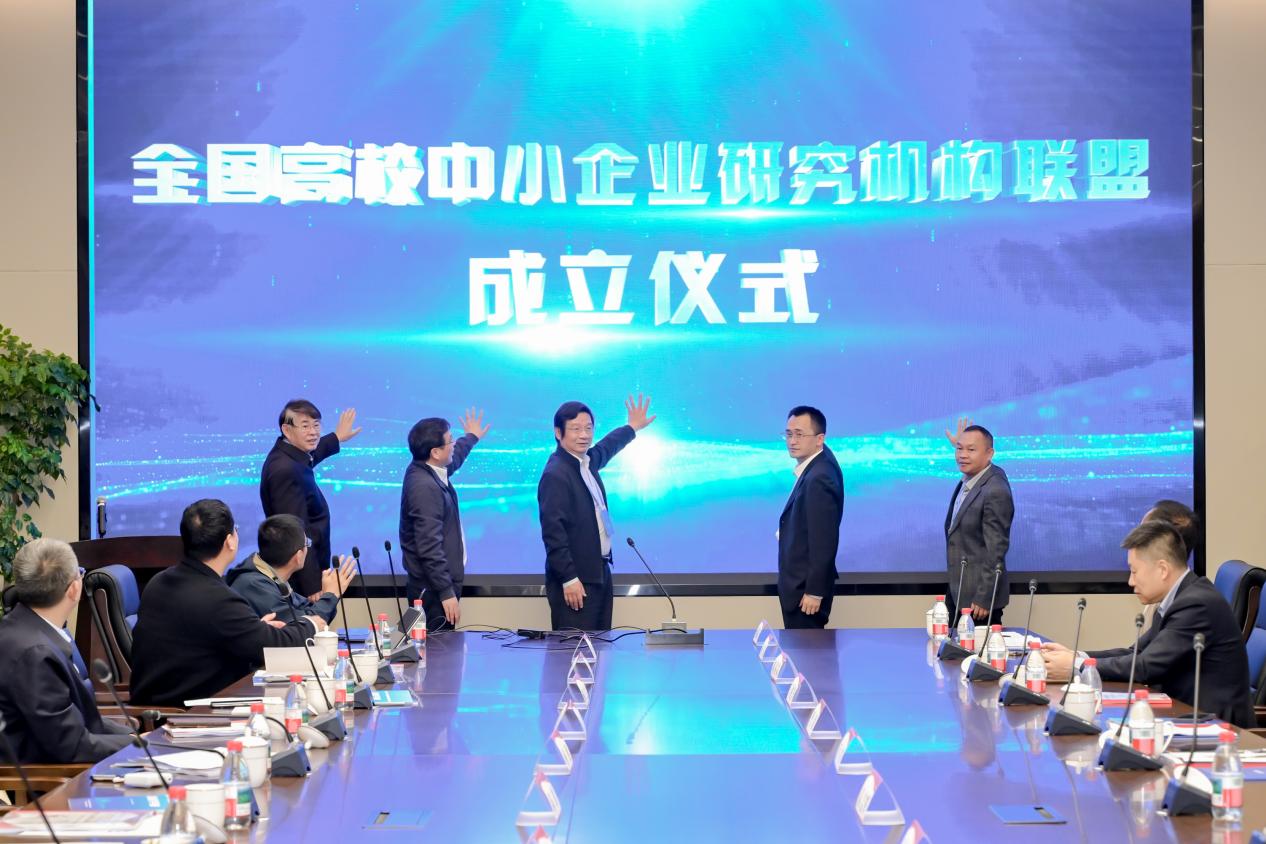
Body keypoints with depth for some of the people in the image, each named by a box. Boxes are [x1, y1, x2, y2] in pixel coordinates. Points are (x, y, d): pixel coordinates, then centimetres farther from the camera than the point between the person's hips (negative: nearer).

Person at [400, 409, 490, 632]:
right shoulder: (425, 487, -21)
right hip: (433, 589, -10)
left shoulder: (428, 472, 10)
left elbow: (453, 459, 37)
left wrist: (471, 437, 55)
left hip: (441, 583, 10)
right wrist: (447, 593, -23)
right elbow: (429, 547, -24)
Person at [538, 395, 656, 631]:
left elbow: (606, 448, 35)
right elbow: (552, 532, -20)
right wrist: (569, 579, -21)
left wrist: (632, 427, 50)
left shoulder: (588, 461, 10)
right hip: (574, 581, -9)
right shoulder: (555, 475, -17)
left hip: (599, 573, 9)